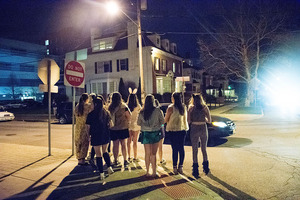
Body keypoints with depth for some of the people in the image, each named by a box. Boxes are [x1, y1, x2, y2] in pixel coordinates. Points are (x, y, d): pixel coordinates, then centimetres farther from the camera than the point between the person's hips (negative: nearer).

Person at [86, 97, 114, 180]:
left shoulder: (91, 114, -10)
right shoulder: (106, 113, 1)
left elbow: (88, 127, -5)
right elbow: (111, 124, 5)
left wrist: (89, 134, 11)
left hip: (96, 136, -4)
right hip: (105, 136, 4)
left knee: (98, 154, 4)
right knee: (105, 151, 24)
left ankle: (101, 173, 7)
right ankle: (109, 168, 21)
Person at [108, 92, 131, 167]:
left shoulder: (110, 107, -3)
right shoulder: (123, 106, -9)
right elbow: (129, 116, -7)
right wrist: (126, 122, 9)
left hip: (113, 128, 1)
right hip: (122, 128, -1)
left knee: (115, 145, 10)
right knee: (123, 144, 8)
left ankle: (115, 161, 17)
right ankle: (125, 160, 11)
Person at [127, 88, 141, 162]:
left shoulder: (127, 106, -4)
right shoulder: (138, 107, -14)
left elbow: (128, 101, 18)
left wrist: (130, 94, 30)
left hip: (128, 125, 3)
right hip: (136, 125, -3)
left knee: (129, 141, 12)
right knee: (135, 142, 4)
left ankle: (129, 157, 20)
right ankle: (135, 157, 12)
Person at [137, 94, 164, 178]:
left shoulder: (142, 112, -5)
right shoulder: (157, 110, -10)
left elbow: (138, 123, 5)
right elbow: (162, 122, -2)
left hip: (145, 133, 2)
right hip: (155, 133, -1)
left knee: (147, 153, 11)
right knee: (153, 154, 6)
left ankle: (147, 172, 19)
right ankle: (154, 172, 11)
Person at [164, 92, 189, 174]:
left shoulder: (171, 108, -13)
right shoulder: (184, 107, 2)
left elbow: (165, 120, -6)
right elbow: (186, 119, 11)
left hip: (173, 130, -4)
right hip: (182, 130, 4)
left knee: (175, 149, 2)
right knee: (181, 148, 10)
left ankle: (175, 167, 9)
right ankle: (180, 167, 16)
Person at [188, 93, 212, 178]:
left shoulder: (191, 108, -5)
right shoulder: (205, 108, 0)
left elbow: (189, 121, -8)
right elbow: (209, 121, 2)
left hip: (194, 129, -2)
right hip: (203, 129, 2)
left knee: (195, 150, 7)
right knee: (204, 150, 18)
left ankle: (195, 171, 9)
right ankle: (206, 168, 28)